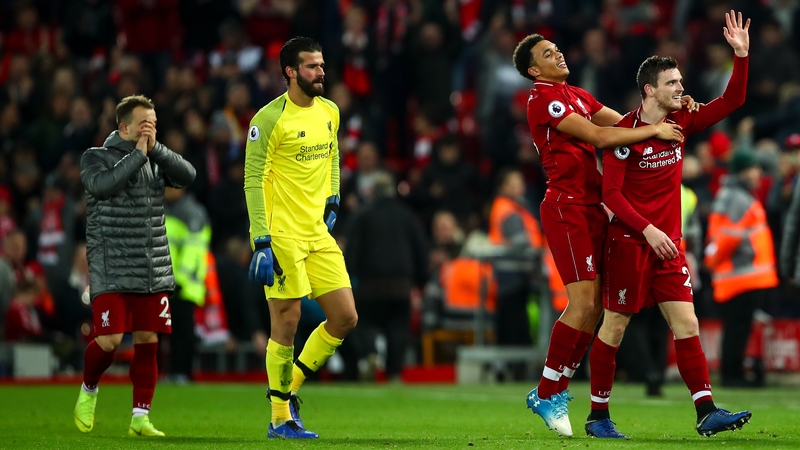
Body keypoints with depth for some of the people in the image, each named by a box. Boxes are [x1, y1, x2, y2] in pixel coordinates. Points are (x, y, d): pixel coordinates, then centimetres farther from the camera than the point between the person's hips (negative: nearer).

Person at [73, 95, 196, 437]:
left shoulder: (156, 159, 12)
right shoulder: (95, 157, 0)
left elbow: (188, 175, -4)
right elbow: (102, 185, -21)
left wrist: (155, 148, -11)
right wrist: (138, 154, -16)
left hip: (153, 272, 4)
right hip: (110, 270, -4)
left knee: (147, 342, 0)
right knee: (109, 341, -11)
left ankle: (140, 418, 7)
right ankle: (88, 390, 18)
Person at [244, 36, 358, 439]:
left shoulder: (329, 112, 9)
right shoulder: (270, 118, -12)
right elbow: (253, 180, -13)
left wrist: (332, 199, 14)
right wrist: (261, 243, -18)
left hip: (318, 233, 7)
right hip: (281, 236, -7)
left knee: (345, 318, 4)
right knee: (286, 324, -4)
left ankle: (290, 388, 20)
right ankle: (281, 418, 7)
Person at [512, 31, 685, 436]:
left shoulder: (578, 96, 19)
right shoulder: (543, 99, -11)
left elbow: (623, 123, 15)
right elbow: (598, 137, -18)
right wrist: (654, 130, -13)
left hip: (591, 206, 9)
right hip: (566, 208, -9)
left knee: (594, 305, 6)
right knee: (582, 303, -13)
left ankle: (553, 390, 13)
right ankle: (547, 395, -3)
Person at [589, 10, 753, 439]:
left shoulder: (681, 122, 7)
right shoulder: (625, 133, -12)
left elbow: (730, 101, 8)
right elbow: (611, 194, -14)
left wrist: (741, 55, -5)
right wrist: (648, 230, -22)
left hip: (668, 243, 6)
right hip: (628, 242, -6)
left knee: (687, 325, -3)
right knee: (613, 327, 0)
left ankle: (706, 412, -7)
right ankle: (598, 415, 10)